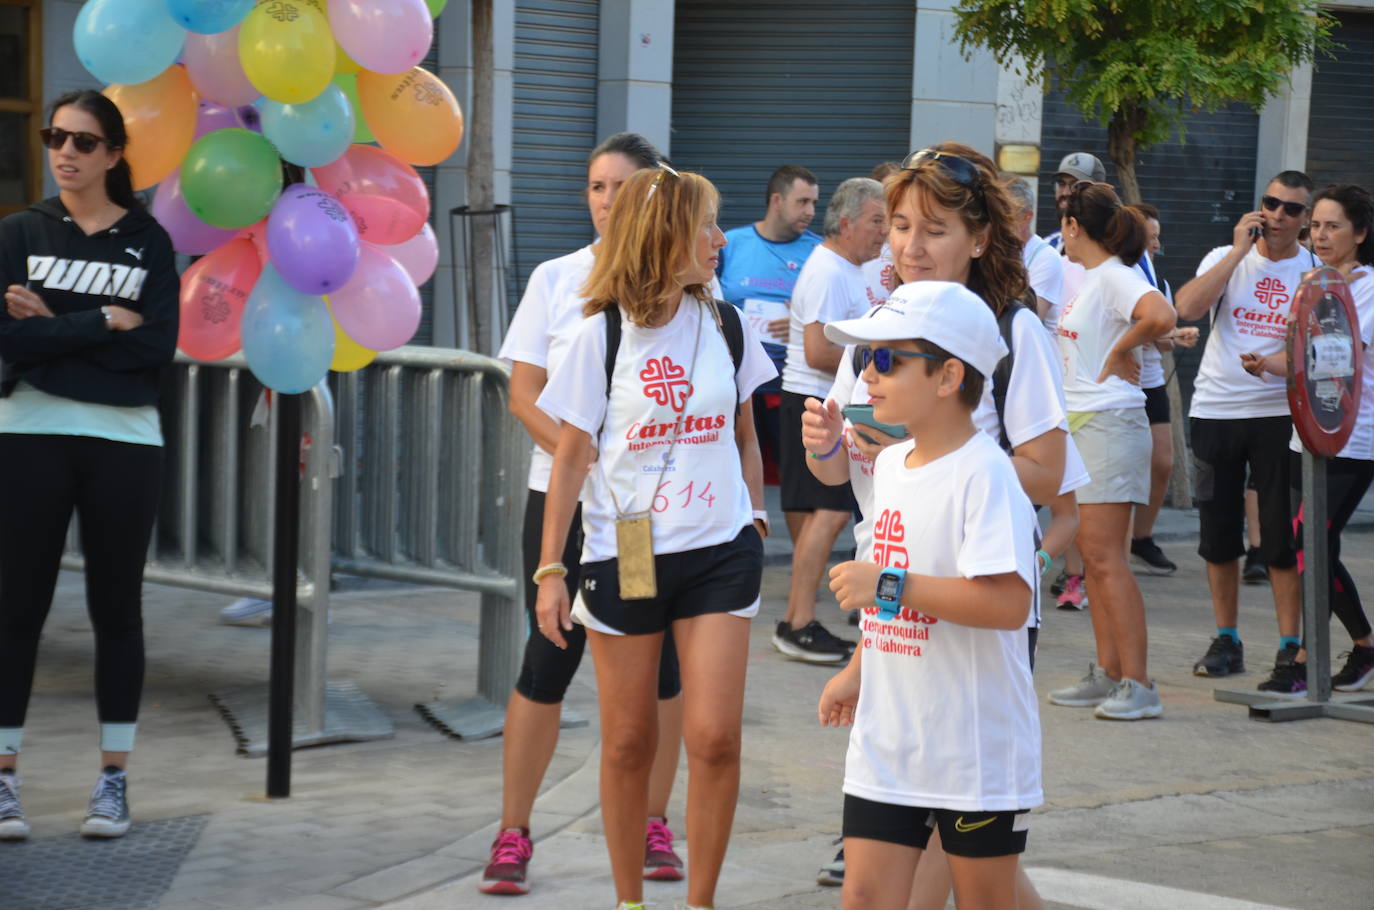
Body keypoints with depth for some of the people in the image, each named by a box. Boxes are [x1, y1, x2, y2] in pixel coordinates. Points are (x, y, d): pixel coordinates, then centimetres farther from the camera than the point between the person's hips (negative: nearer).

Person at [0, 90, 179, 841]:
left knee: (117, 609, 5)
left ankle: (114, 780, 11)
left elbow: (158, 346, -9)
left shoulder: (148, 242, 6)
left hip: (125, 442, 0)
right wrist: (102, 322, -10)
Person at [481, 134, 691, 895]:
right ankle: (512, 834, 5)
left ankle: (653, 826, 16)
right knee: (549, 659, -2)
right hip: (564, 497, 0)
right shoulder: (555, 279, 4)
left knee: (658, 660, 4)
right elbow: (523, 395, 1)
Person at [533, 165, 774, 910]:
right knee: (628, 744, 6)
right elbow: (571, 458, -2)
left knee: (714, 738, -7)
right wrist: (549, 569, -3)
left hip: (718, 552, 2)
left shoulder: (726, 326, 5)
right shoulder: (602, 336, -5)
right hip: (624, 557, -2)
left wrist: (755, 517, 11)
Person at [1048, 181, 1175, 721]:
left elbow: (1160, 317, -33)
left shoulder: (1114, 276, -15)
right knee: (1092, 556, 11)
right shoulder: (1088, 277, 13)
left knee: (1104, 557, -11)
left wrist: (1121, 352, -20)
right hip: (1078, 424, 10)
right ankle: (1108, 676, 17)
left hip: (1110, 427, -10)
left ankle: (1138, 686, -10)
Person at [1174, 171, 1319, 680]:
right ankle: (1226, 641, 18)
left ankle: (1290, 647, 5)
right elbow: (1187, 308, -13)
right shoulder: (1226, 259, 5)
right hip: (1215, 410, 2)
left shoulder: (1315, 272, 2)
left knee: (1283, 538, -3)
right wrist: (1240, 251, -13)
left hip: (1279, 413, -2)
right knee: (1218, 534, 7)